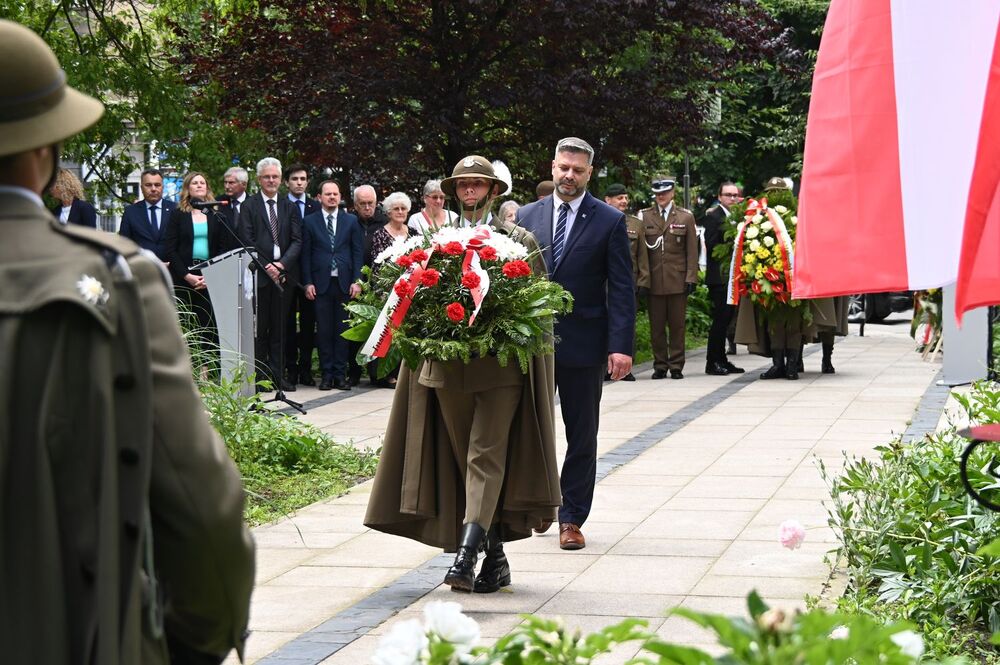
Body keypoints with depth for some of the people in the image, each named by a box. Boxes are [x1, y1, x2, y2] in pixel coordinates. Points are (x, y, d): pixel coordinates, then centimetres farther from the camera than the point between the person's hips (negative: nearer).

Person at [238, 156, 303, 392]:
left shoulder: (290, 207, 13)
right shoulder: (249, 206, 3)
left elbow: (297, 240, 6)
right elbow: (247, 241, -3)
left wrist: (282, 264, -9)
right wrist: (266, 266, -11)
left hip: (284, 273, 3)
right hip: (259, 274, -3)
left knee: (279, 327, 5)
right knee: (258, 328, -2)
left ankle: (276, 375, 8)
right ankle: (260, 376, 2)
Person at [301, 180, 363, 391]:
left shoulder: (351, 221, 9)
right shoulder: (310, 221, 7)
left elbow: (358, 252, 7)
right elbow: (306, 254, 5)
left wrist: (356, 281, -2)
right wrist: (308, 282, -2)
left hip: (345, 283, 1)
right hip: (321, 283, -1)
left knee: (343, 329, 2)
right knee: (324, 330, 1)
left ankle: (340, 373, 7)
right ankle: (327, 374, 6)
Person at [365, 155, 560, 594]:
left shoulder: (520, 241, 5)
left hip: (501, 365, -4)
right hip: (447, 365, 4)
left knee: (485, 457, -11)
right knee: (464, 460, 7)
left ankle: (466, 557, -19)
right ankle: (494, 557, 17)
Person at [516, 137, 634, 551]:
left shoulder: (609, 221, -2)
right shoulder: (527, 216, 7)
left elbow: (622, 289, -4)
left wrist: (621, 346, -13)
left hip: (583, 343, -2)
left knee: (582, 435, 5)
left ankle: (572, 519, 14)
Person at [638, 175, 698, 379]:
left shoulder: (686, 217, 8)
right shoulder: (644, 217, 8)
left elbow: (692, 251, 6)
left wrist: (691, 278, -2)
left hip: (677, 280, 0)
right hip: (654, 281, 0)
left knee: (677, 325, 3)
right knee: (656, 326, 3)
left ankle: (676, 366, 10)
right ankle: (660, 365, 11)